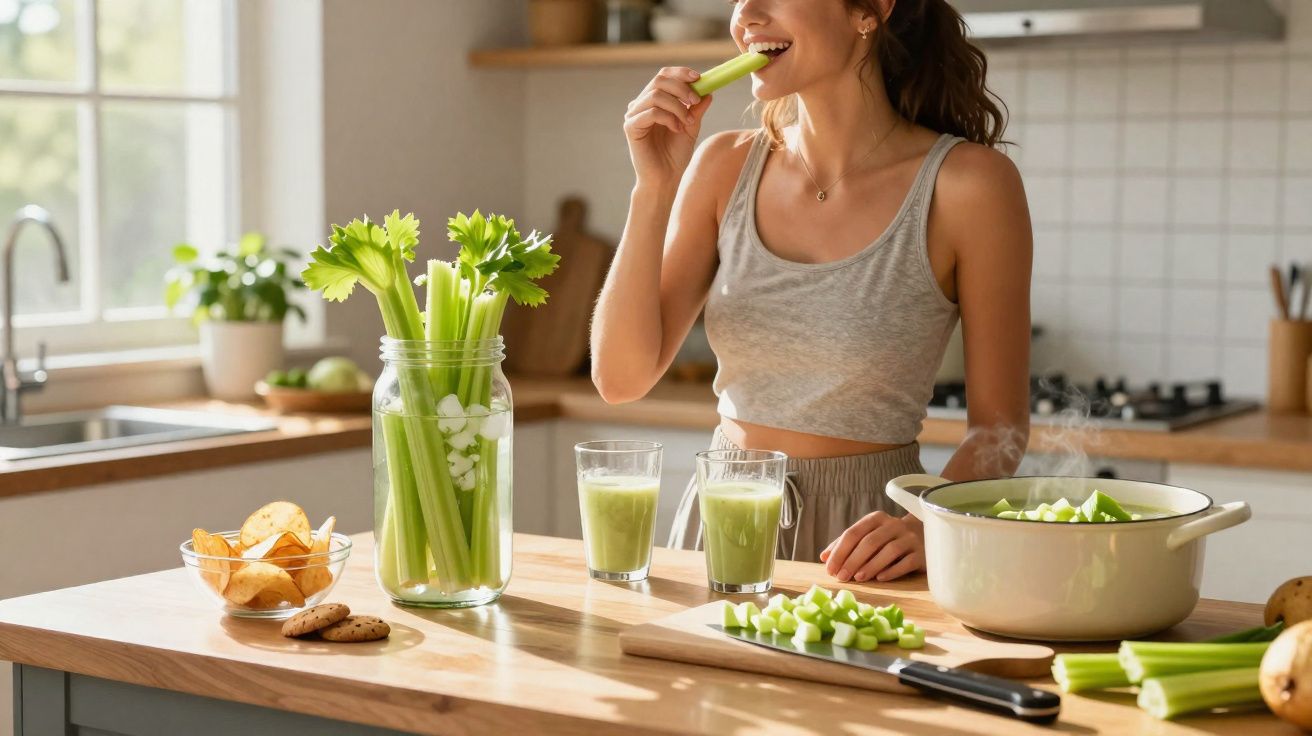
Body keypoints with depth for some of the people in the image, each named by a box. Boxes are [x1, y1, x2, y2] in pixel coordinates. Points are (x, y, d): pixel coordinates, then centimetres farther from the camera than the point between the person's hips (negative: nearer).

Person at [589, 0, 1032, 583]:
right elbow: (621, 378, -1)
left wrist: (928, 530, -21)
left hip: (857, 539, -3)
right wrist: (655, 189, -9)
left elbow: (998, 426, -3)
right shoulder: (725, 168, 4)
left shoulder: (966, 182, -8)